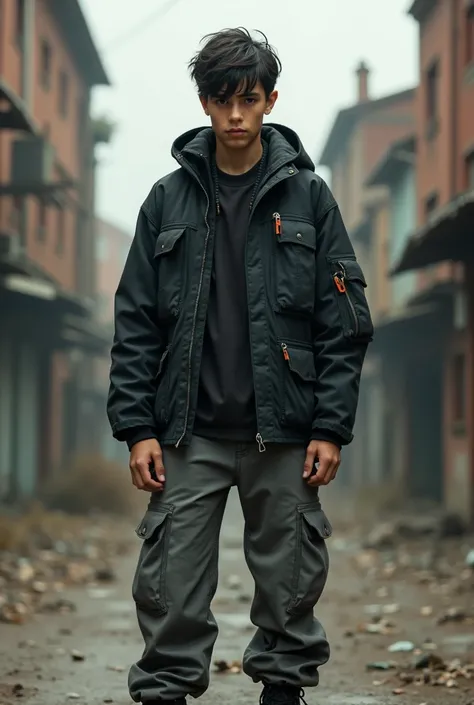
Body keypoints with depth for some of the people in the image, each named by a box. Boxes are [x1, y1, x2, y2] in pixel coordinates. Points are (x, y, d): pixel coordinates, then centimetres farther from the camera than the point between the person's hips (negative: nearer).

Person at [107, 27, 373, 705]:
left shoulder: (307, 196, 3)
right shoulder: (169, 199, 5)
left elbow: (344, 322, 1)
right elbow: (136, 323, 5)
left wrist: (331, 427, -5)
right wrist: (137, 426, -3)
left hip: (283, 432, 0)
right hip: (190, 433, 1)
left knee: (290, 580, 7)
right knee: (172, 585, -1)